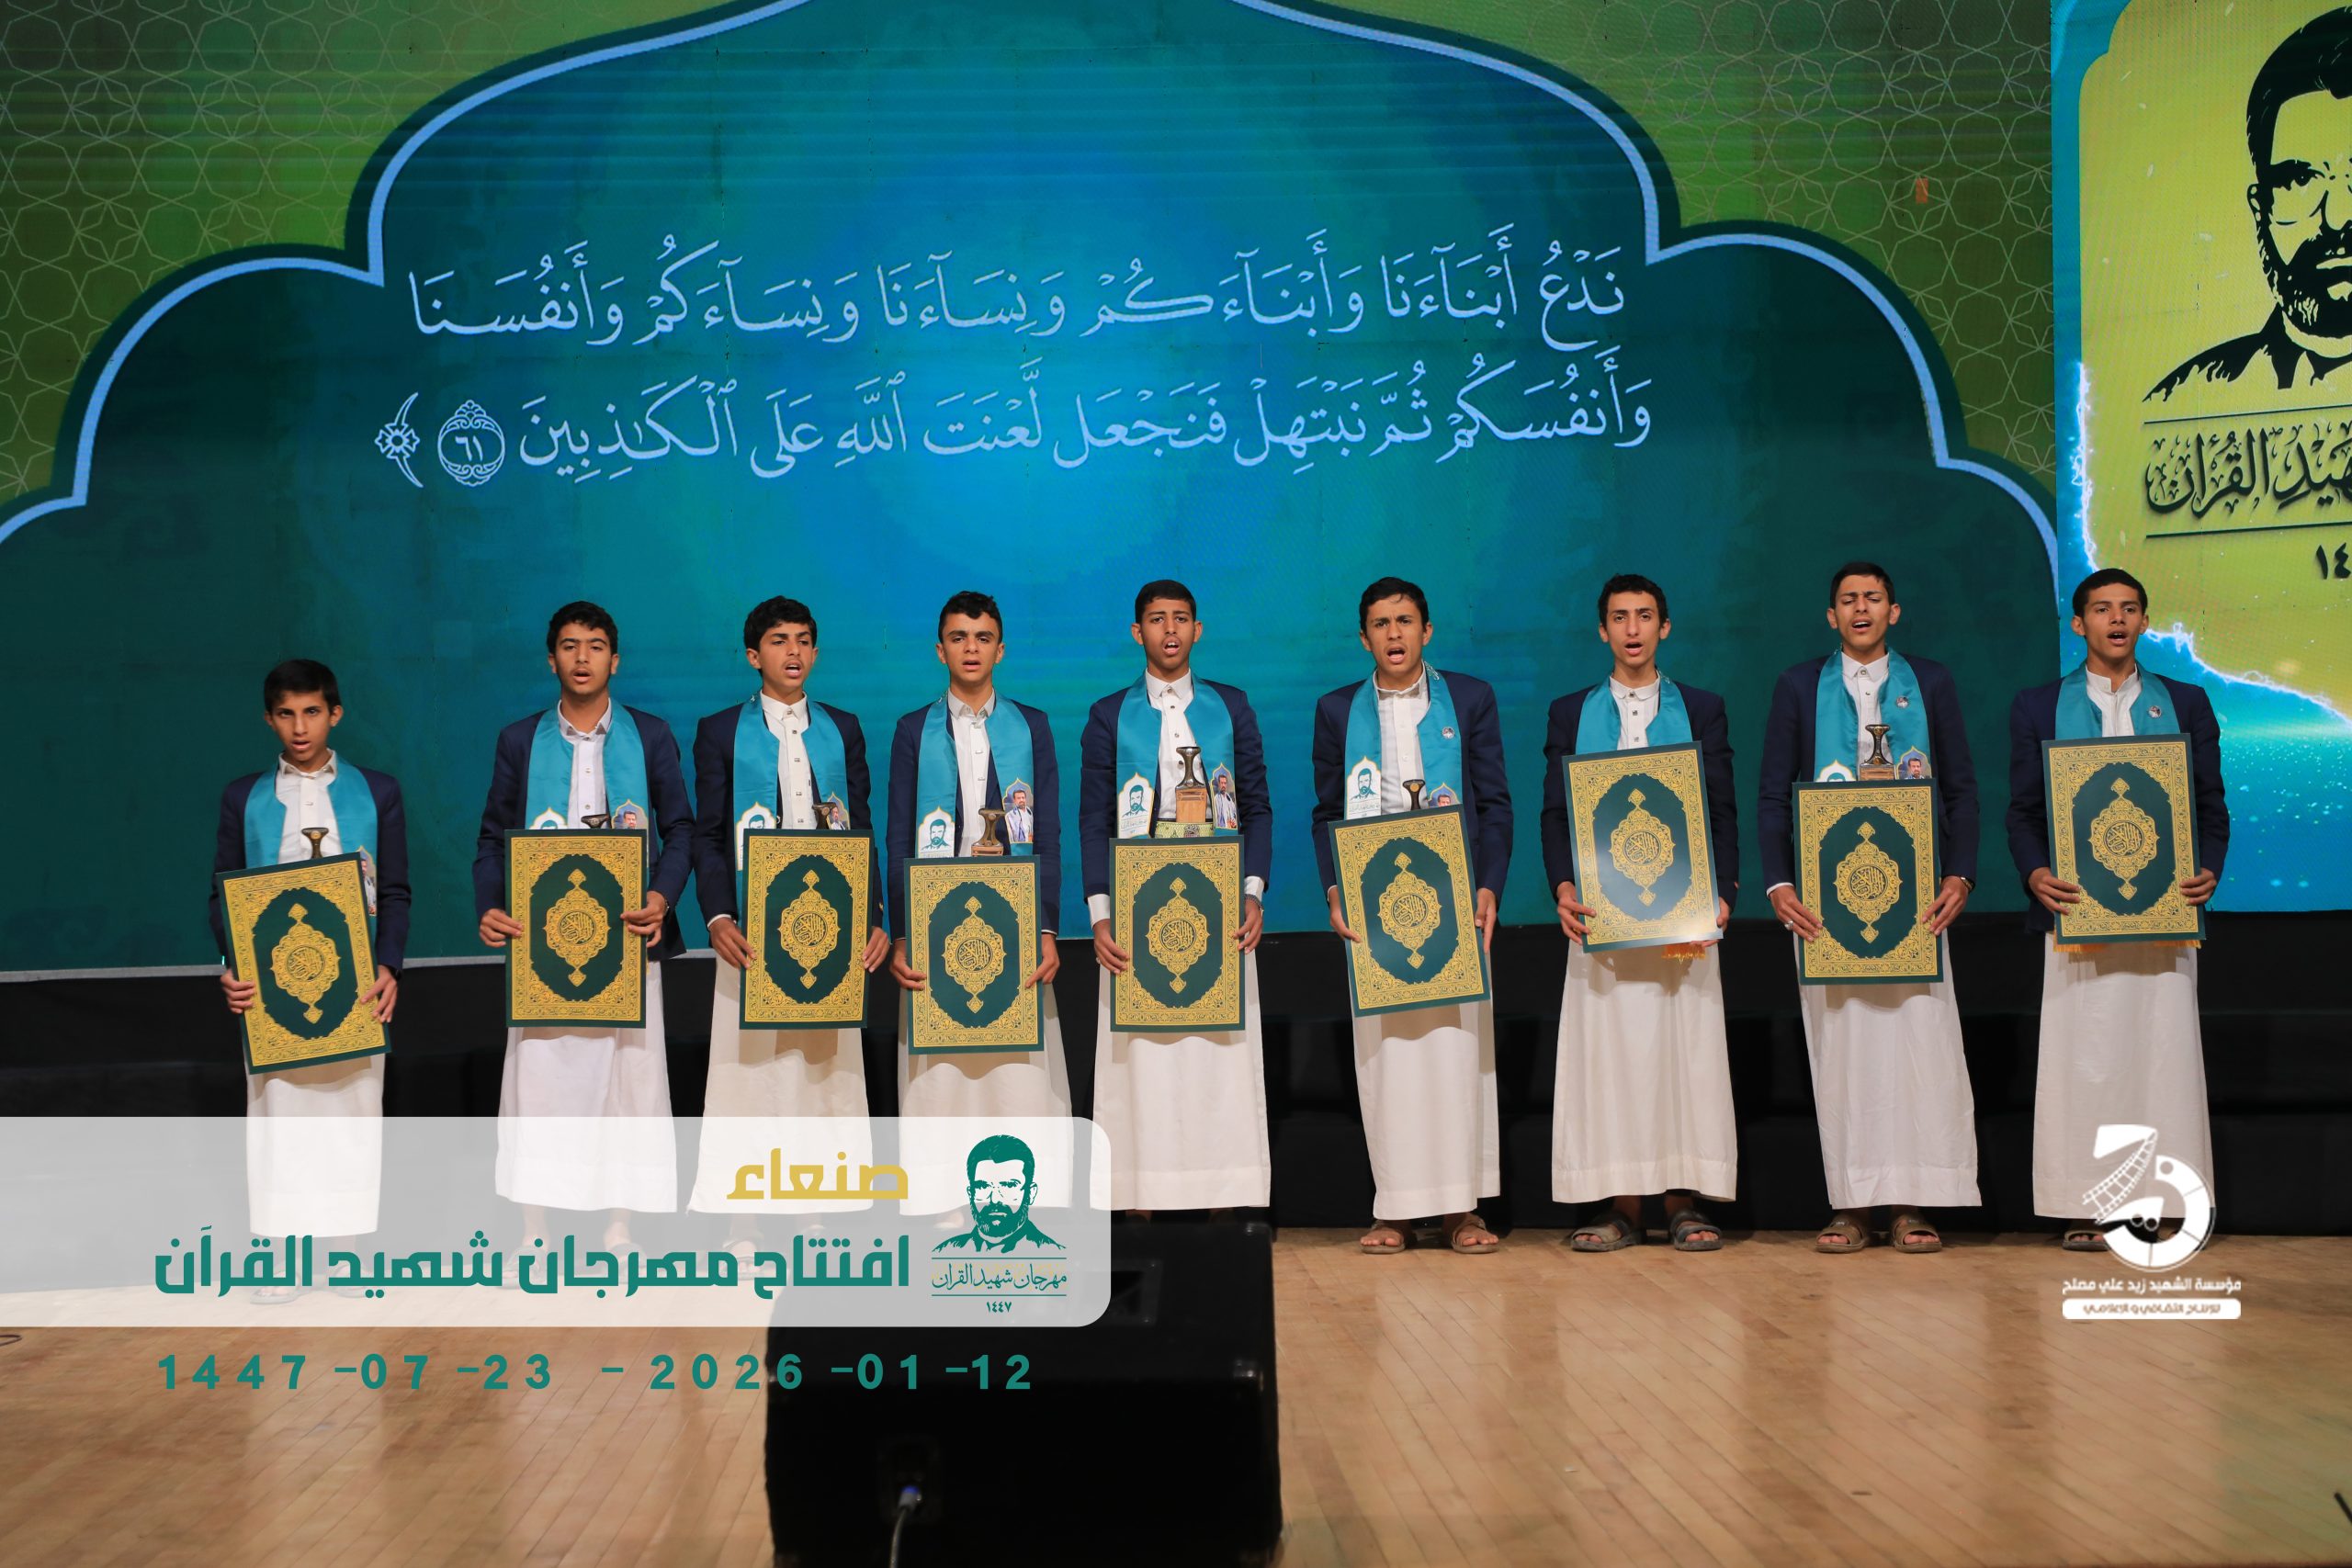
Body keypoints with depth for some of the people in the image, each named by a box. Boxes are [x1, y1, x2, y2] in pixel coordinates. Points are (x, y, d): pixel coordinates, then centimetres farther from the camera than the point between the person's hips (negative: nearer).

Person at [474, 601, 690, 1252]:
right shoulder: (519, 740, 9)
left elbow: (679, 829, 5)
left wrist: (661, 896, -13)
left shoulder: (650, 735, 7)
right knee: (537, 1075, -2)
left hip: (626, 937, 0)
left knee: (629, 1075, 1)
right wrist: (490, 909, -8)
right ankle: (533, 1232, 7)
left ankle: (621, 1227, 11)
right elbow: (493, 837, 9)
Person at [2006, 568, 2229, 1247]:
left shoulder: (2186, 703, 13)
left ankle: (2155, 1203, 4)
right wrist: (2035, 873, -11)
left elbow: (2210, 804, 10)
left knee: (2164, 1050, -1)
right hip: (2077, 910, -1)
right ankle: (2082, 1209, 1)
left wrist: (2209, 870, -7)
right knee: (2080, 1055, -3)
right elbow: (2023, 810, 7)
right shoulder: (2038, 706, 11)